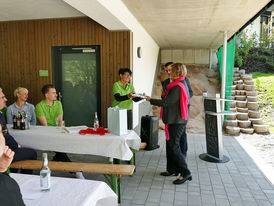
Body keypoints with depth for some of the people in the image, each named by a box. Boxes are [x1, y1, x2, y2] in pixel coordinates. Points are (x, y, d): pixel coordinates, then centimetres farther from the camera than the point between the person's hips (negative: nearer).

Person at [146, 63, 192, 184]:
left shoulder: (177, 87, -20)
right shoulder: (182, 84, 13)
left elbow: (166, 102, -21)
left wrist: (151, 100, -10)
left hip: (177, 121, -11)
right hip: (176, 119, 11)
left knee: (174, 146, -6)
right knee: (170, 144, 17)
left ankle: (185, 173, 1)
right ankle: (172, 169, 28)